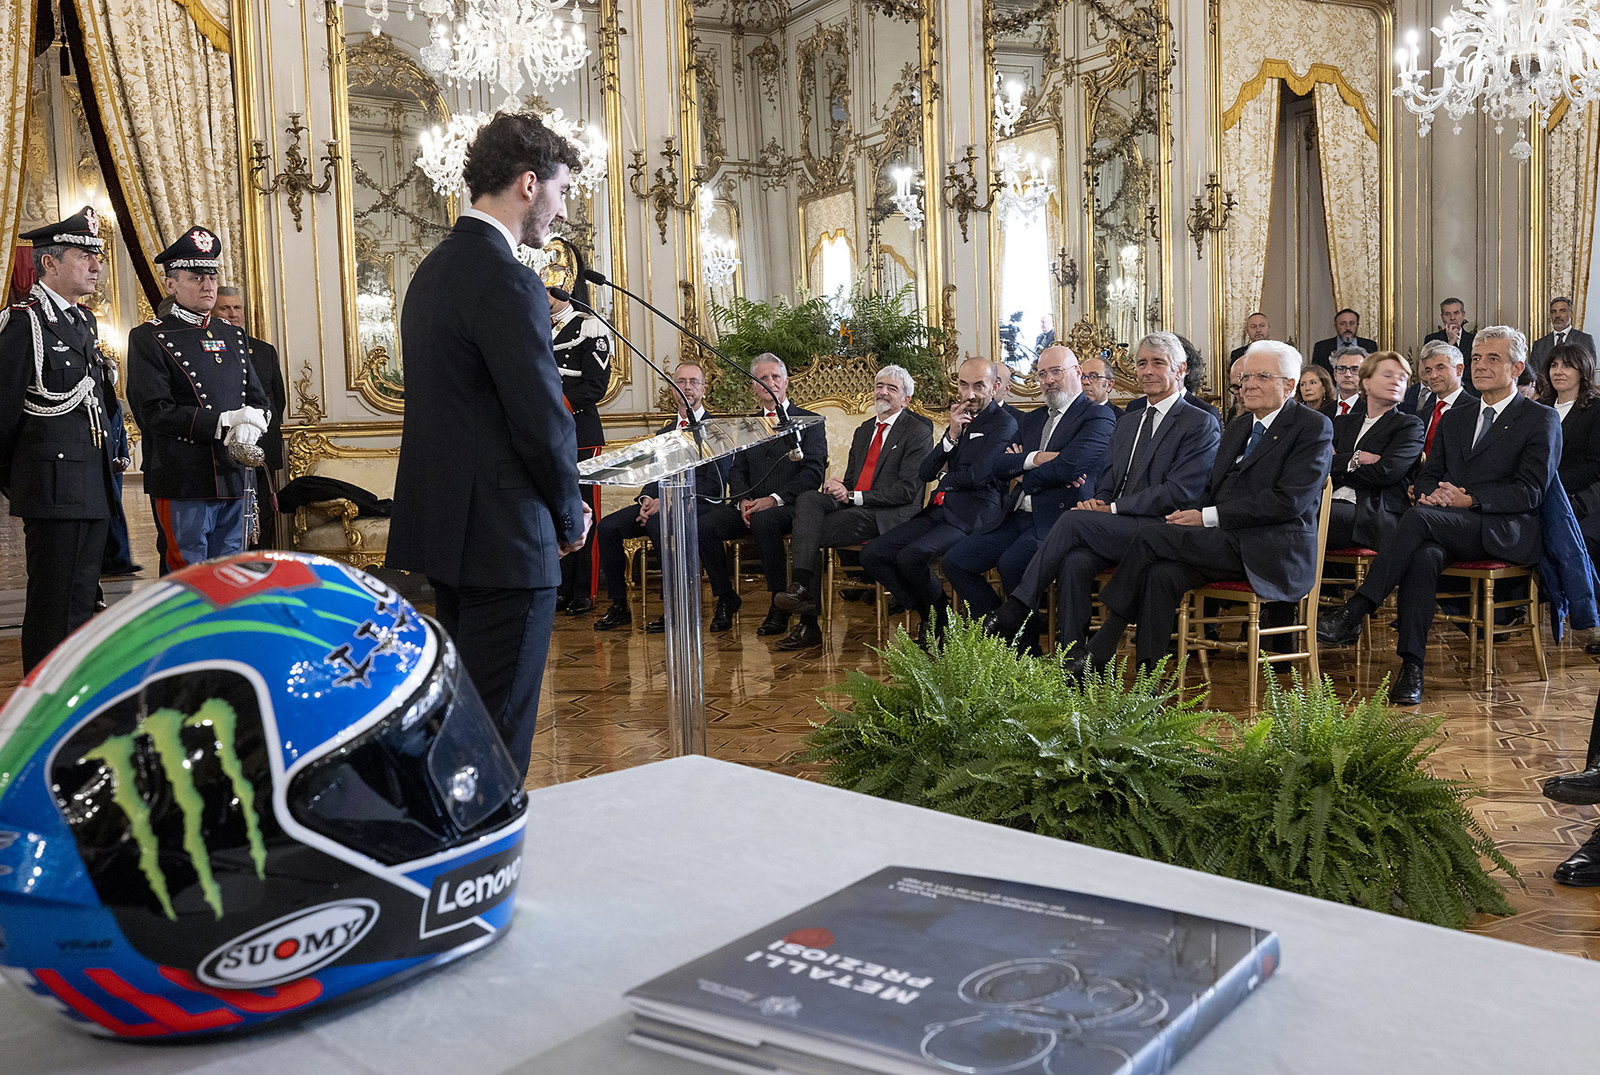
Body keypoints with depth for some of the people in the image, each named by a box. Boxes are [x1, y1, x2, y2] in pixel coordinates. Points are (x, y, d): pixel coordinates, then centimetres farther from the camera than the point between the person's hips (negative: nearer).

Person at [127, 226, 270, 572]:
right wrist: (224, 423, -18)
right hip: (183, 483, -6)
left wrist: (251, 425, -10)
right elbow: (155, 412, -13)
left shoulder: (234, 336, 17)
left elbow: (259, 400, 13)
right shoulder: (148, 338, -2)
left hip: (235, 479, 6)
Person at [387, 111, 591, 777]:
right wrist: (569, 515, 0)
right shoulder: (506, 280, -17)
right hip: (505, 536, -10)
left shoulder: (433, 269, 14)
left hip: (444, 525, 10)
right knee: (500, 732, -2)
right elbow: (543, 420, -18)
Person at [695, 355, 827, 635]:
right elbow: (737, 471, 15)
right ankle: (726, 598, -4)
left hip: (789, 505, -4)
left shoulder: (810, 421, 7)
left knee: (763, 521, -38)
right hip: (750, 506, 5)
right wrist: (743, 500, -8)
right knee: (703, 525, -22)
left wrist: (774, 499, -17)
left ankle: (779, 604, -25)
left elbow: (813, 472, -5)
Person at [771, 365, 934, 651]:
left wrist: (853, 496, -15)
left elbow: (906, 491, -10)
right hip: (852, 507, 7)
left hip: (887, 516, -7)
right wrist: (837, 488, -1)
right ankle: (801, 584, -36)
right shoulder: (863, 431, 24)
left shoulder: (918, 432, -1)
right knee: (807, 499, -25)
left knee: (805, 536, -24)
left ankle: (810, 625, -22)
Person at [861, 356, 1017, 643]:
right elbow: (924, 474, 11)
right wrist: (951, 435, -2)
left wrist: (946, 476, 6)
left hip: (971, 515, -8)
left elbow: (976, 476, -15)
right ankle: (927, 613, 6)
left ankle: (943, 619, -4)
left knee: (911, 556, -30)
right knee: (872, 555, -5)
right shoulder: (959, 420, 19)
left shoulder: (1004, 423, -4)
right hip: (939, 510, 8)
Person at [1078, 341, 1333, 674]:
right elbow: (1212, 488, 22)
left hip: (1273, 553, -7)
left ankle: (1099, 651, -13)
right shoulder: (1238, 427, 23)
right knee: (1163, 574, -25)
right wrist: (1191, 516, -3)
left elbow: (1289, 500, -13)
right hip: (1226, 544, 7)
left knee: (1150, 537, -21)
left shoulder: (1313, 427, -1)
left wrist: (1209, 517, -15)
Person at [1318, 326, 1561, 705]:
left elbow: (1530, 491, -5)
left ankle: (1355, 611, -33)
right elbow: (1428, 474, 20)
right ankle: (1411, 667, -37)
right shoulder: (1453, 419, 24)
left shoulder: (1541, 420, 6)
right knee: (1423, 556, -33)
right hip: (1451, 530, 4)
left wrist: (1469, 499, -18)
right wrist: (1431, 493, -6)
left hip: (1507, 532, -4)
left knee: (1418, 517, -32)